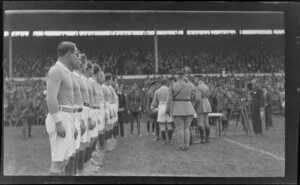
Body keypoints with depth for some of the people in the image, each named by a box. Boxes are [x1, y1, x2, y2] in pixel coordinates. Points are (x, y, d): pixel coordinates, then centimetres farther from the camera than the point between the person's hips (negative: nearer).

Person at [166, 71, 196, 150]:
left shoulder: (172, 87, -5)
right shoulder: (190, 86, 1)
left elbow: (169, 99, -8)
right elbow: (193, 99, 9)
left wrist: (167, 110, -1)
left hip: (177, 110, -2)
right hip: (188, 109, 2)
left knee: (179, 128, 1)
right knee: (186, 128, 9)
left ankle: (181, 146, 0)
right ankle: (187, 145, 6)